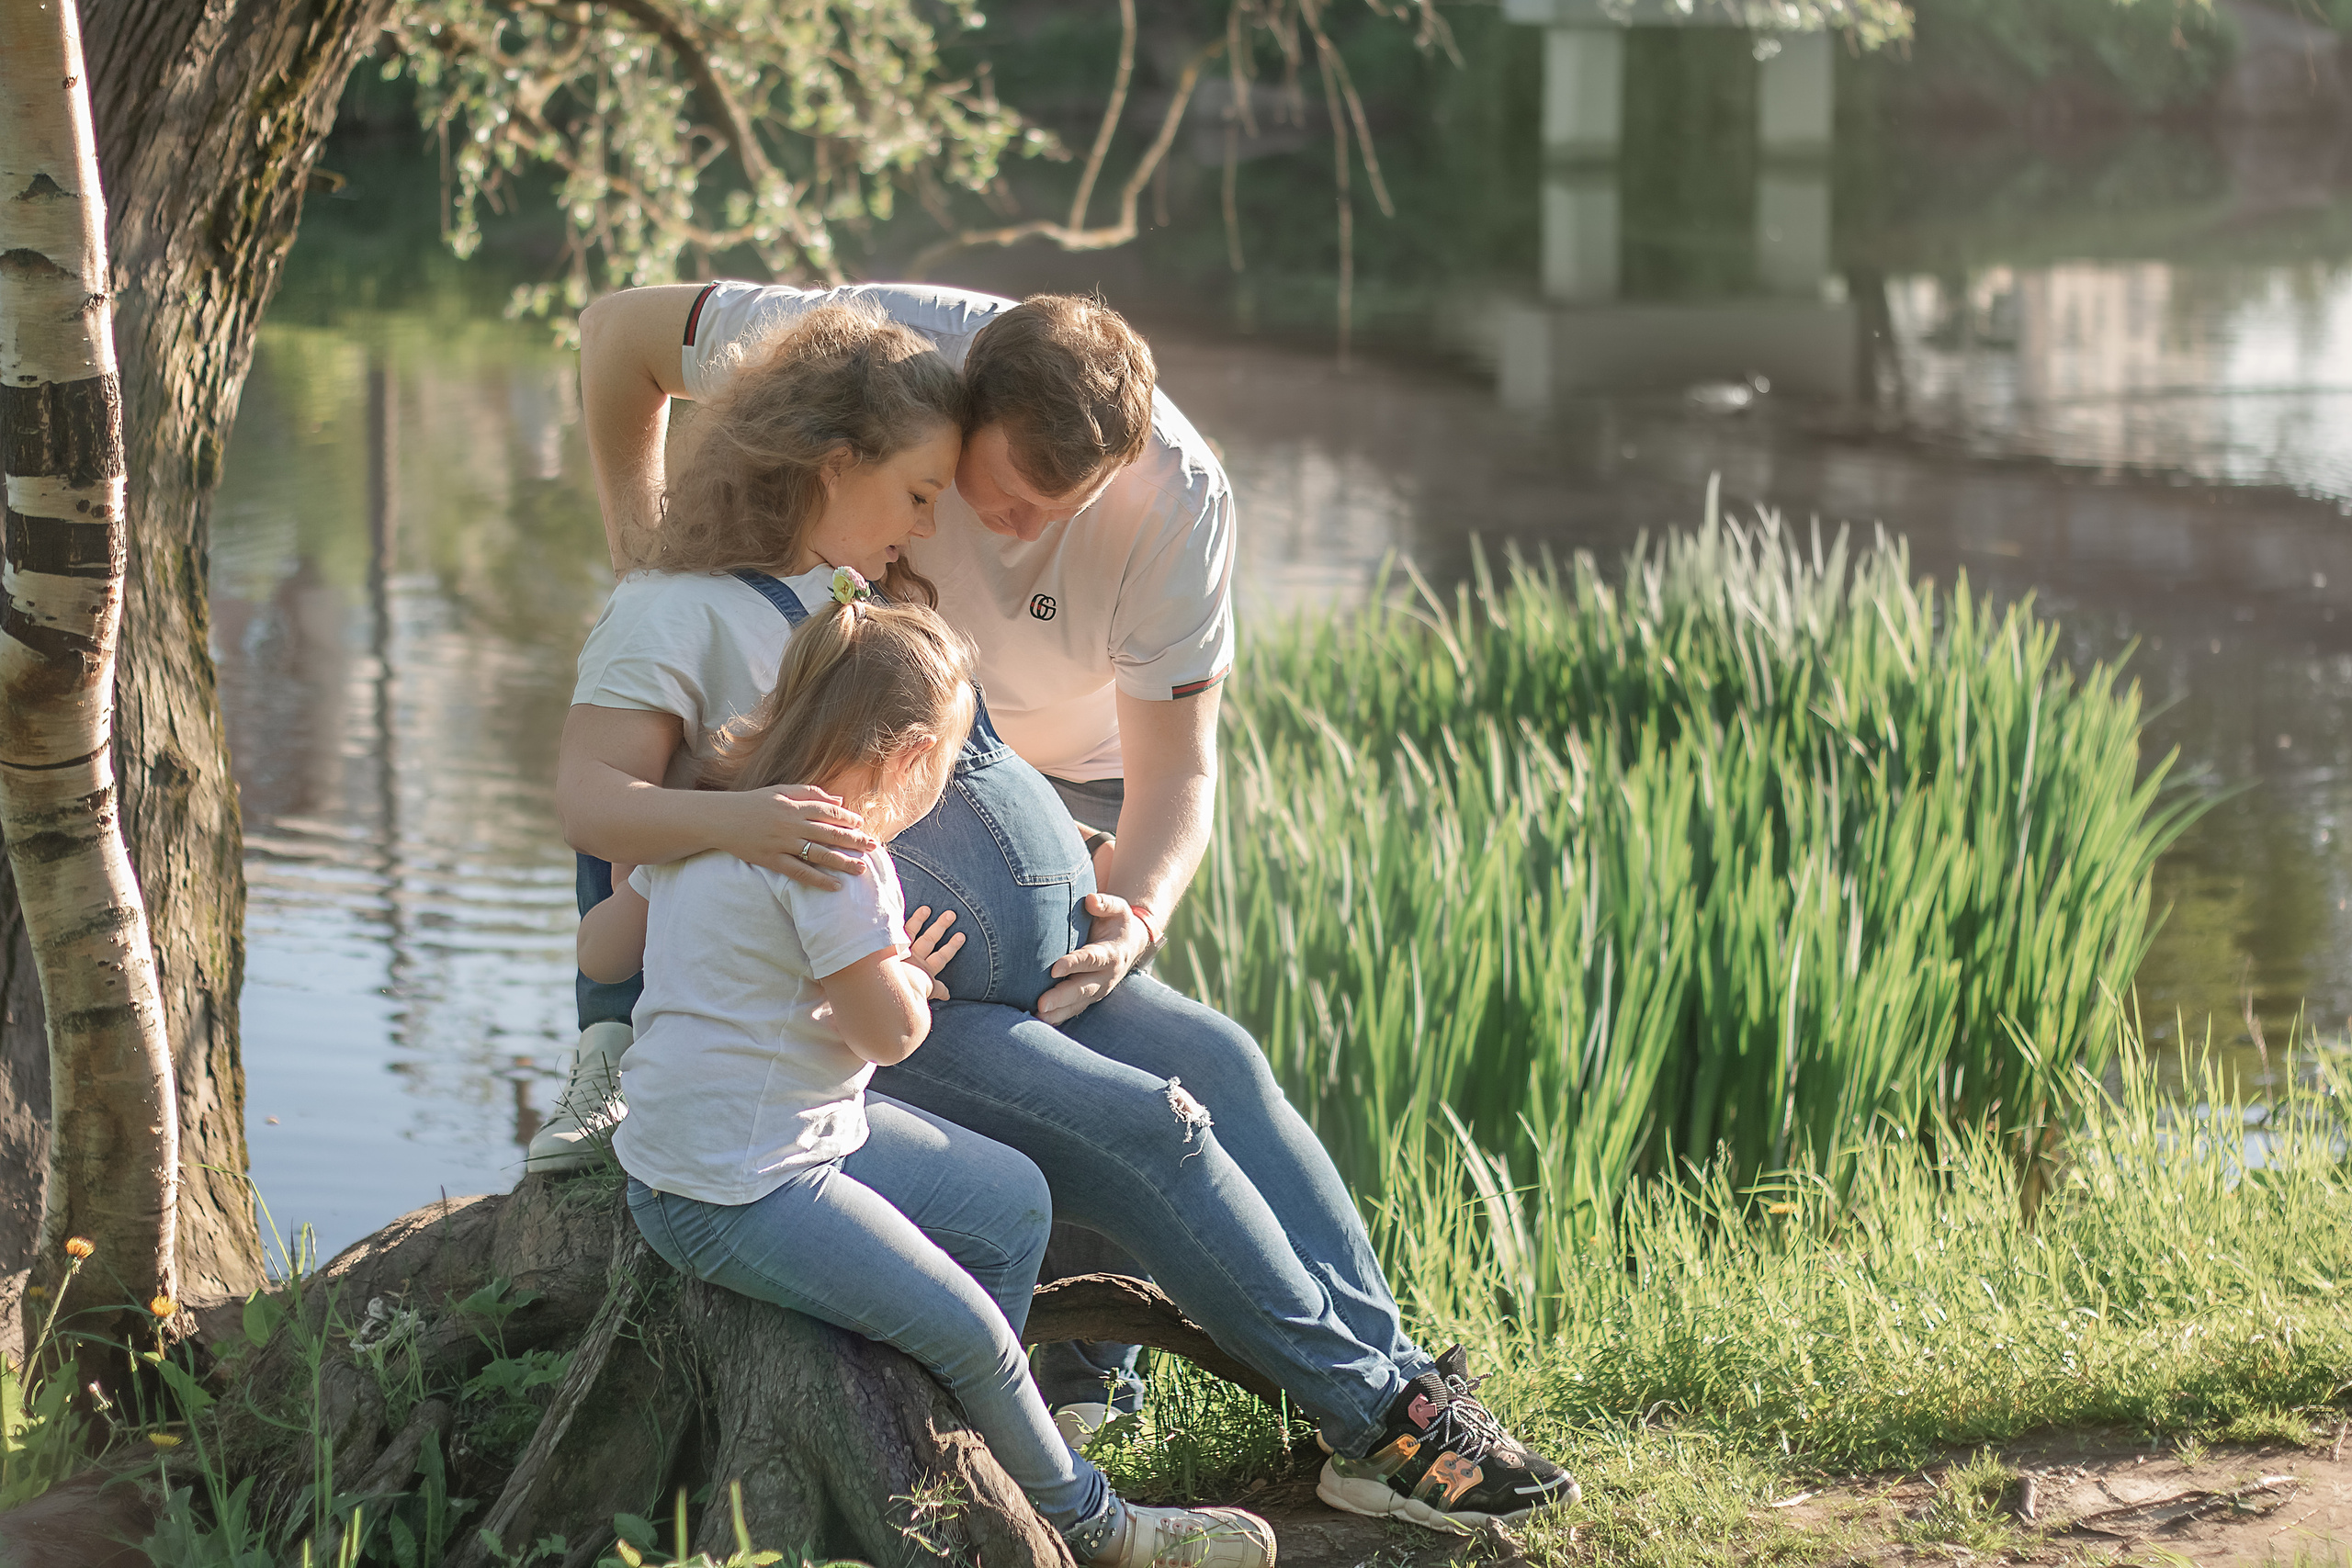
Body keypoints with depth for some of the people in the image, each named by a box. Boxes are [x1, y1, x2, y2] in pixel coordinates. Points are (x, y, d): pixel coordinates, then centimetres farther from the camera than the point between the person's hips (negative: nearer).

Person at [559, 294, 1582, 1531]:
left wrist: (1100, 905, 10)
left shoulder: (890, 596, 22)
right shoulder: (682, 612, -4)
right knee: (1144, 1126, -23)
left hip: (1048, 975, 7)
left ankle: (1391, 1374, -23)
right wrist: (729, 818, -39)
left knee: (1220, 1061, -17)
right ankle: (1371, 1410, -21)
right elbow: (590, 797, -18)